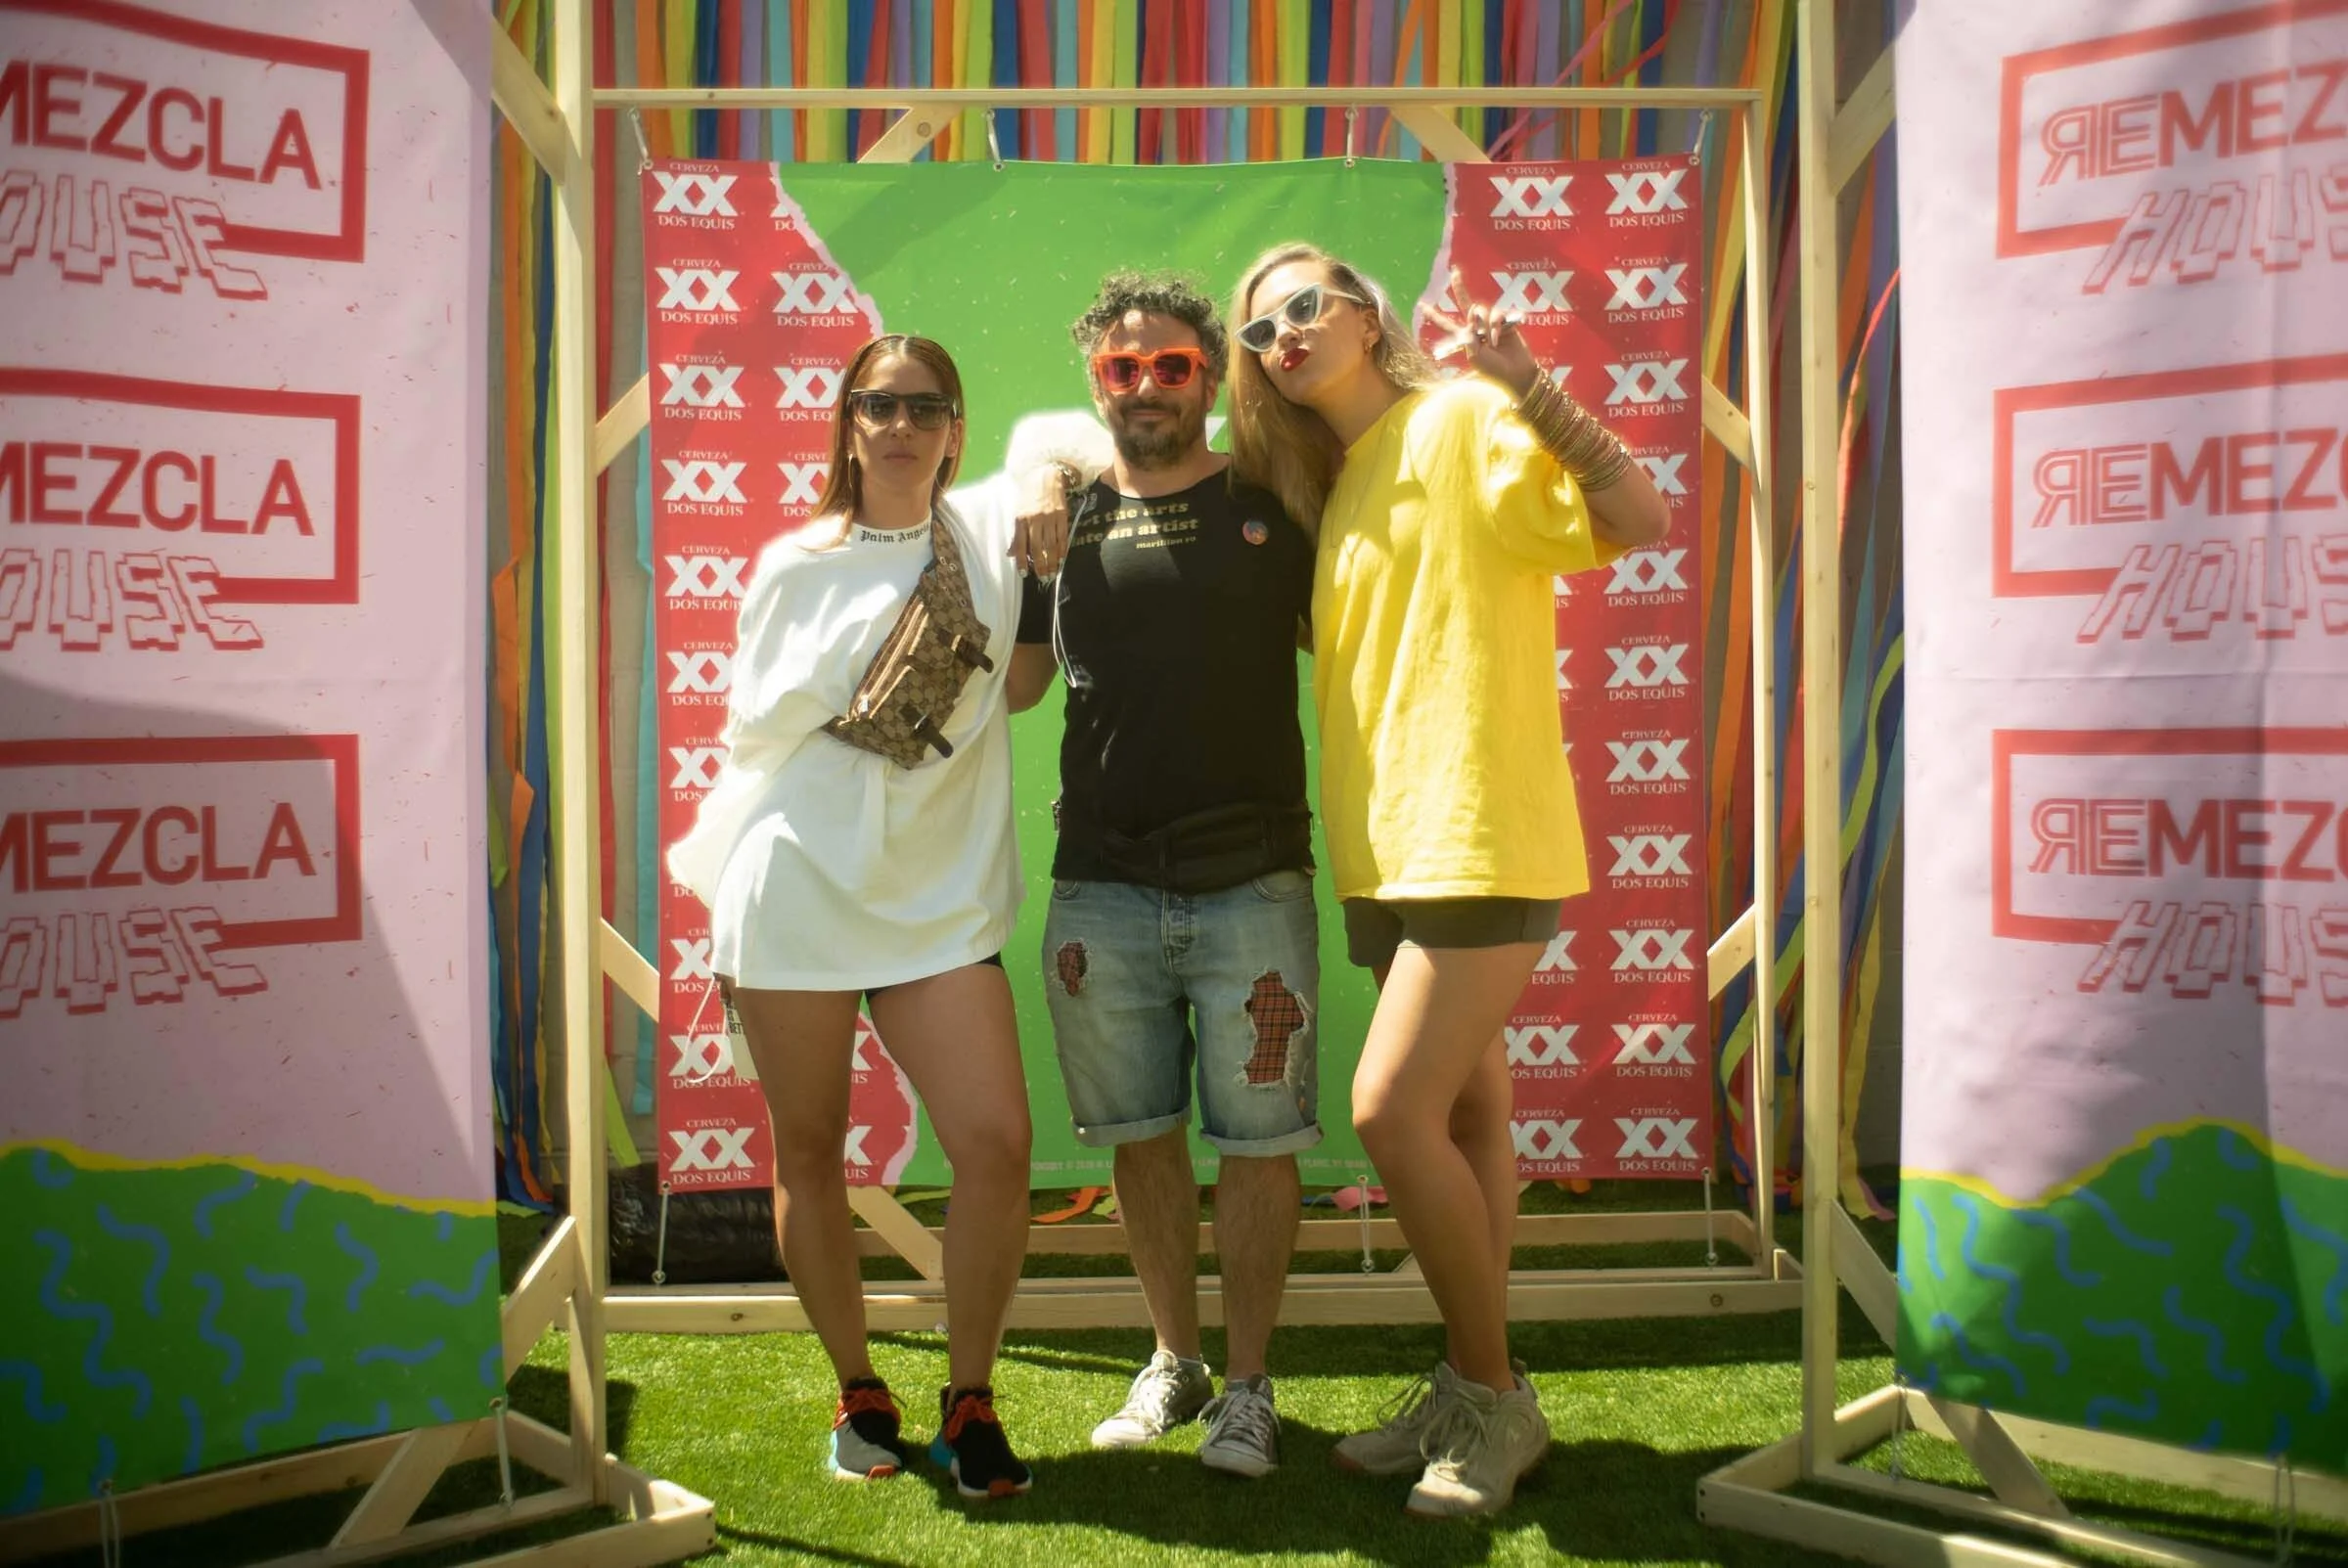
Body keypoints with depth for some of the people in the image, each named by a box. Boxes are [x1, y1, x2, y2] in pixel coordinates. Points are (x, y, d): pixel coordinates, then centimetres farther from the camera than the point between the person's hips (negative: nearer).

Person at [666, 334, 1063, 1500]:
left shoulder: (987, 530, 7)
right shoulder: (796, 564, 5)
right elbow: (753, 721, 7)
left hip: (939, 895, 0)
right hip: (796, 884, 0)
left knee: (996, 1141, -11)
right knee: (809, 1153, 7)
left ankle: (968, 1402, 7)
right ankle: (859, 1394, 25)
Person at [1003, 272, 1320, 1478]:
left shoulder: (1276, 503, 3)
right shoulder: (1062, 520, 10)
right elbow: (1012, 685, 12)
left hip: (1253, 887, -2)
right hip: (1100, 890, 3)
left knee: (1258, 1140, 3)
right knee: (1140, 1136, 12)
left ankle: (1247, 1384, 20)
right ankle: (1173, 1360, 31)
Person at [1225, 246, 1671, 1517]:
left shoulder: (1463, 421, -7)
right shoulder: (1334, 491, 17)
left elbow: (1640, 522, -16)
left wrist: (1529, 388, -22)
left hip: (1480, 838, -8)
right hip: (1393, 851, 8)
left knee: (1390, 1109, -13)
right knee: (1462, 1116, 13)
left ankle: (1493, 1399, 5)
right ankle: (1475, 1396, 22)